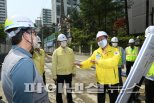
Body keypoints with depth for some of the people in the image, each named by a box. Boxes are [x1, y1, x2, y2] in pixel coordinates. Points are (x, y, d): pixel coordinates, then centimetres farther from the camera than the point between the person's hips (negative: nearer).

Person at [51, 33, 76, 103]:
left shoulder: (70, 50, 1)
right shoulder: (56, 51, -8)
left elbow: (73, 62, 6)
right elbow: (54, 64, -8)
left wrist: (74, 71, 6)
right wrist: (54, 75, -9)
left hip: (69, 73, 3)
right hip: (59, 74, -3)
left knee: (69, 89, 21)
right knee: (59, 89, 10)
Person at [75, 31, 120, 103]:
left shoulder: (114, 50, -11)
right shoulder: (96, 52, 3)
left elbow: (113, 62, -28)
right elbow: (89, 61, 3)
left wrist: (99, 62, -28)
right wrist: (82, 64, -16)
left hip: (112, 81, -3)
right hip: (100, 81, 4)